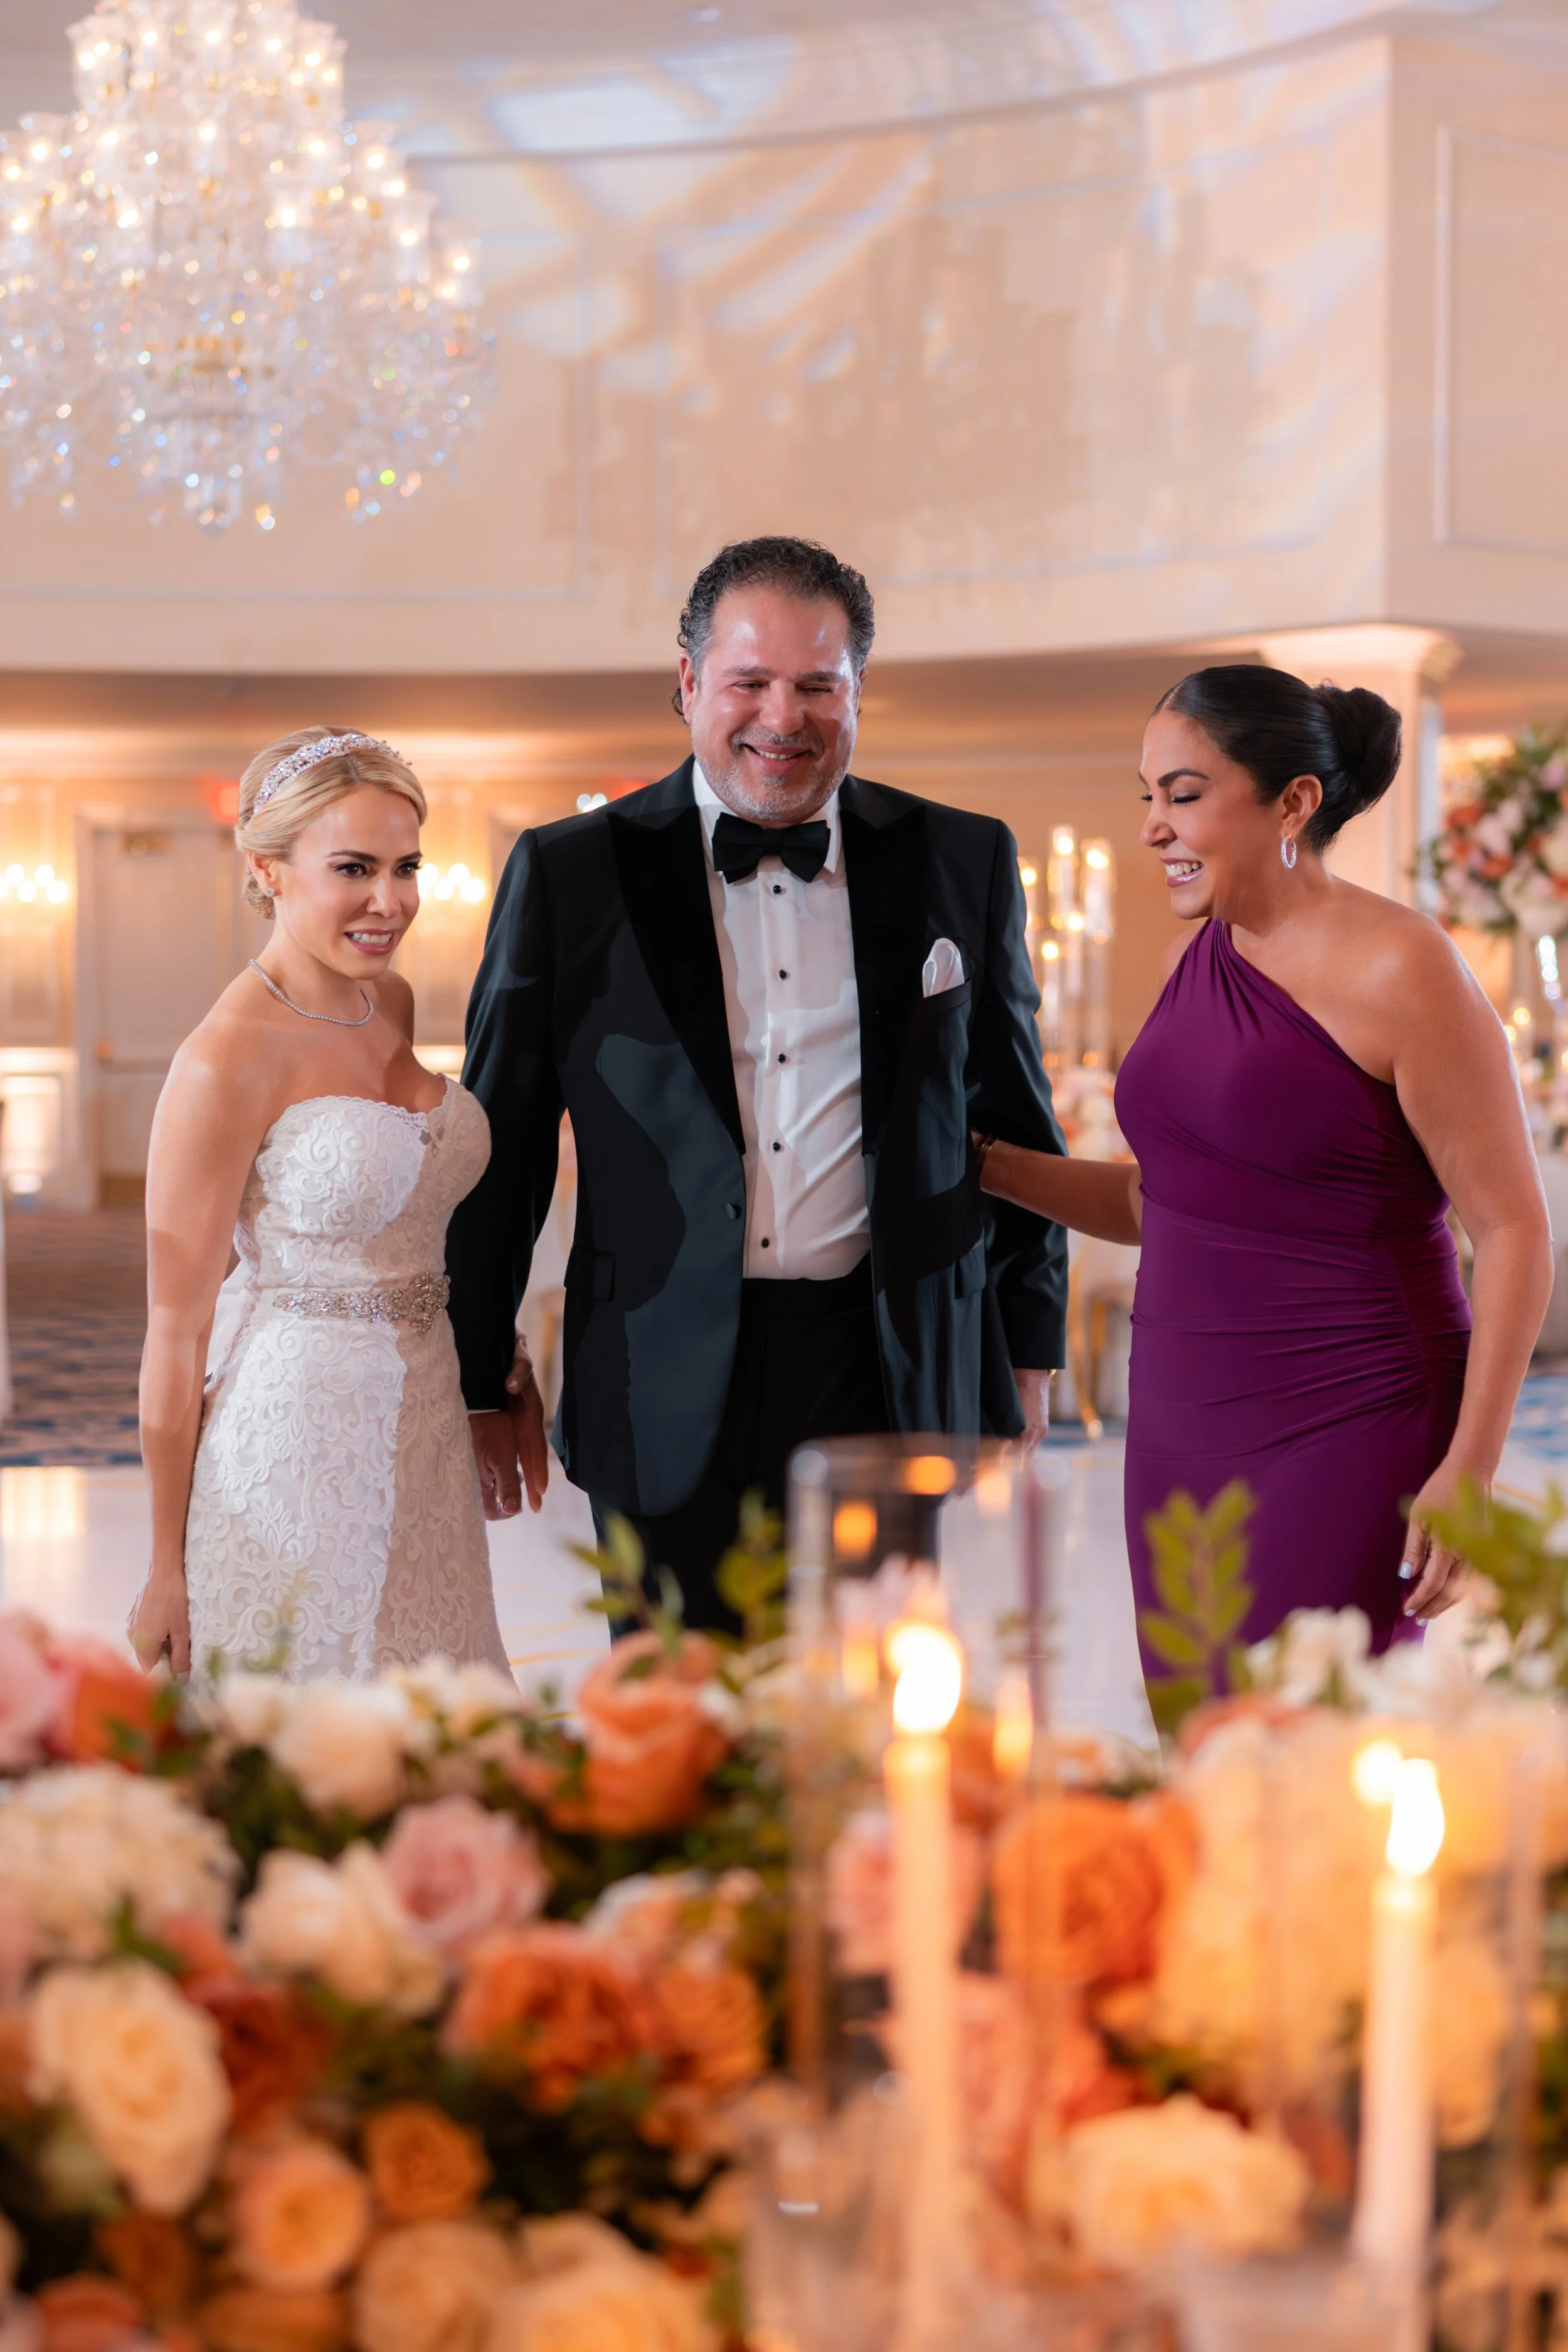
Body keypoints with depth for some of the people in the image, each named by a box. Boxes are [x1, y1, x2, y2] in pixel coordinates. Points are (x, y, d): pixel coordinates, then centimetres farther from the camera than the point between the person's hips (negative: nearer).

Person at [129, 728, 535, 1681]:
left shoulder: (391, 1004, 6)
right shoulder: (229, 1059, -17)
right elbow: (176, 1333, -14)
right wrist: (167, 1571, -11)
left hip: (425, 1421, 7)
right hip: (298, 1445, -7)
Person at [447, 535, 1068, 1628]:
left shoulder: (962, 864, 5)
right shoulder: (570, 873, 1)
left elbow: (1018, 1124, 14)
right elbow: (501, 1151, 5)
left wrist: (1029, 1351, 14)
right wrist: (480, 1384, 6)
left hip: (889, 1378, 1)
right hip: (666, 1408, -1)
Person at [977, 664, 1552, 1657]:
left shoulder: (1399, 968, -12)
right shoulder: (1197, 958, 11)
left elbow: (1513, 1226, -11)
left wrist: (1470, 1473, -17)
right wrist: (993, 1166, 7)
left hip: (1345, 1442, -7)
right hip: (1182, 1435, 7)